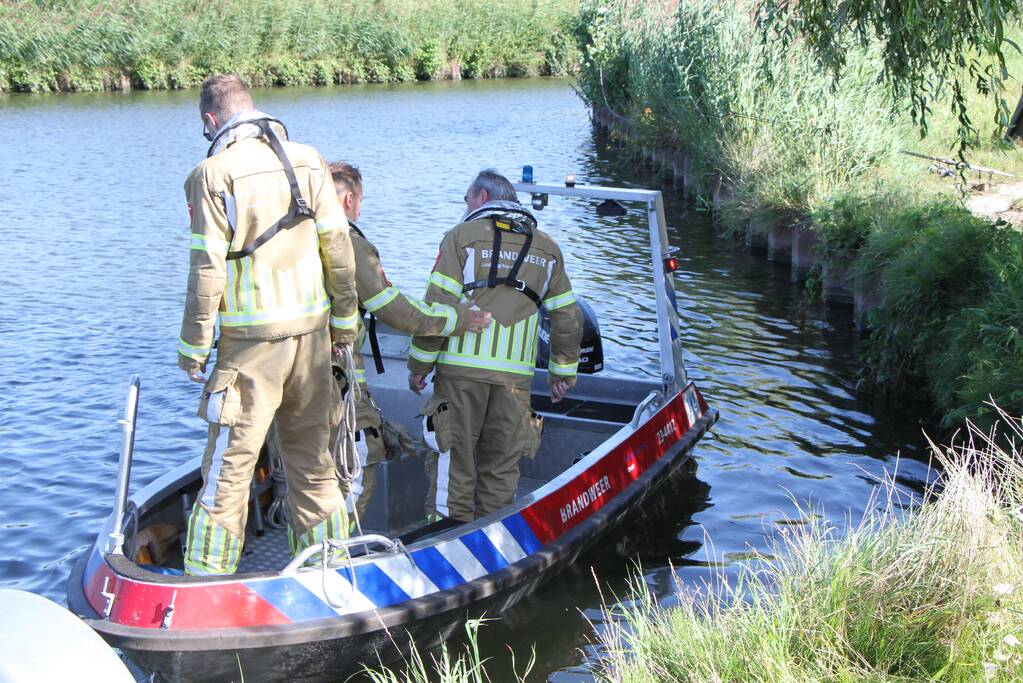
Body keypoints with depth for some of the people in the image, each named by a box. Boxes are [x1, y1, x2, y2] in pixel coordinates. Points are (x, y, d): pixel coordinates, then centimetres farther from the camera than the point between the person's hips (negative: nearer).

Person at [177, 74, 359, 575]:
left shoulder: (214, 173, -9)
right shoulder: (307, 160, 4)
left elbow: (208, 270, -12)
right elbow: (338, 247, 5)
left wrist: (194, 346, -3)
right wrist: (345, 319, 14)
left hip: (251, 339, -5)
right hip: (312, 329, 5)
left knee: (230, 460, 2)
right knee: (312, 455, 15)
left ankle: (207, 578, 7)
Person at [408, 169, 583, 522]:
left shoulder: (463, 236, 0)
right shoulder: (547, 248, 13)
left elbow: (437, 308, -7)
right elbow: (568, 319, 13)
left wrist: (419, 364, 0)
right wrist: (563, 373, 21)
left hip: (461, 370, -3)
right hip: (516, 375, 3)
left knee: (453, 463, 4)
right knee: (501, 469, 12)